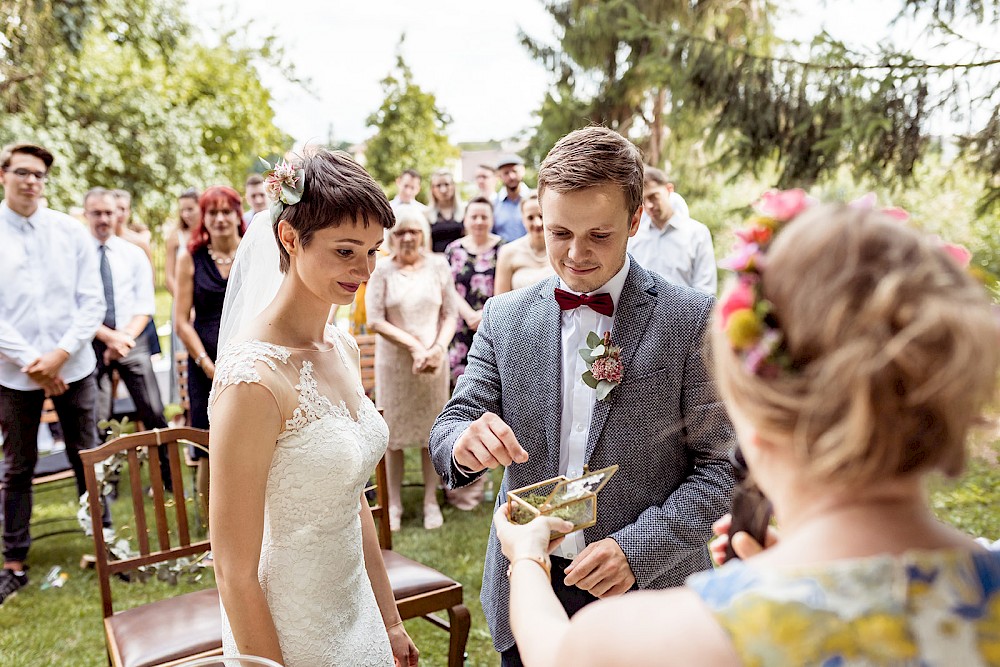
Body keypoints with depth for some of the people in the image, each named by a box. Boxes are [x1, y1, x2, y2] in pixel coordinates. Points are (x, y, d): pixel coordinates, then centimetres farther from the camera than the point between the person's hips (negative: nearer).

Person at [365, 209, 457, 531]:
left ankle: (431, 501, 20)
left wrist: (438, 348, -13)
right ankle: (394, 503, 19)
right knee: (394, 432, 6)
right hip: (394, 362, -1)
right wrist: (414, 346, -14)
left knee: (432, 430, 7)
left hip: (434, 361, 1)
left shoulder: (438, 265, 2)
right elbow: (375, 320, -8)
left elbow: (450, 315, 3)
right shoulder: (382, 271, -3)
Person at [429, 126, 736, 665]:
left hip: (646, 592, -2)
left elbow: (721, 464, -10)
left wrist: (638, 548, -20)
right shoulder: (503, 317, -1)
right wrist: (465, 441, -23)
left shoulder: (693, 319, -10)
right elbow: (450, 428, -1)